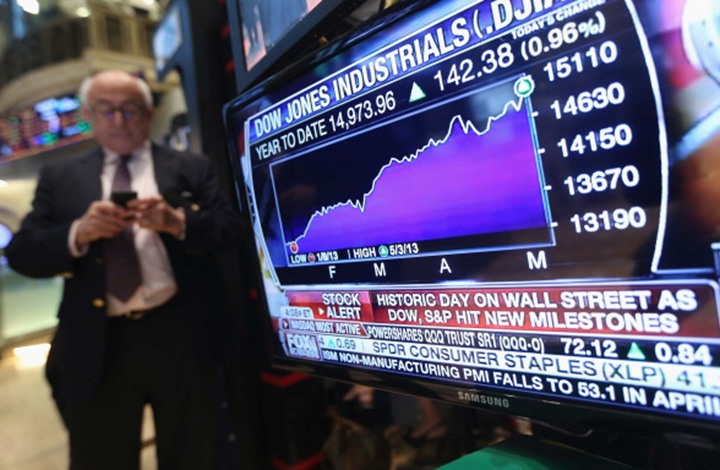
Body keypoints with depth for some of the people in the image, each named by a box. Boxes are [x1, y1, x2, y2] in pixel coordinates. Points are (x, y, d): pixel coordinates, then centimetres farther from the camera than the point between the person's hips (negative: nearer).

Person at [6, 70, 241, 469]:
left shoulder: (192, 169, 6)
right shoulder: (60, 177, 10)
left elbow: (230, 231, -3)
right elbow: (20, 254, 4)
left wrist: (177, 222, -20)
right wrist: (79, 232, -15)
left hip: (180, 336, -1)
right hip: (96, 347, 2)